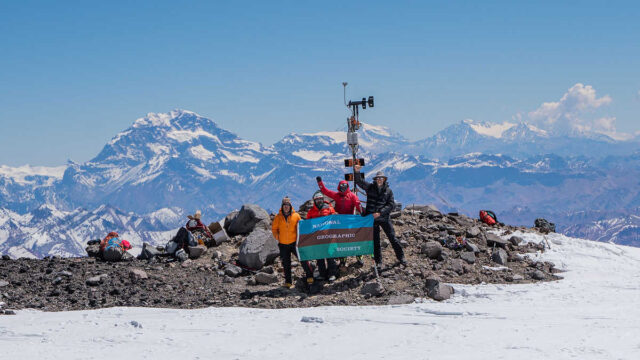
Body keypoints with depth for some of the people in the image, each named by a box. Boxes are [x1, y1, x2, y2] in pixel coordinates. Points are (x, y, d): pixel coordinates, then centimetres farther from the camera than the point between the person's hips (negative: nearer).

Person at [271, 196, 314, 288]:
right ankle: (288, 282, 17)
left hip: (294, 242, -1)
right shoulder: (278, 217, 1)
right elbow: (274, 229, 10)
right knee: (286, 264, 8)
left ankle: (309, 276, 5)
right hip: (283, 244, 1)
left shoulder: (296, 216, 0)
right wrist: (278, 237, -2)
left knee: (303, 259, -8)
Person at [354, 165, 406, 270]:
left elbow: (391, 205, -5)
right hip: (372, 218, 1)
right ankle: (378, 261, 15)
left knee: (392, 238, 1)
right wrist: (357, 172, -21)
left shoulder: (388, 190, 2)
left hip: (384, 217, -1)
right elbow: (359, 181, -3)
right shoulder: (370, 187, 4)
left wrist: (380, 212, -16)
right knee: (375, 240, 6)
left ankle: (400, 257, 14)